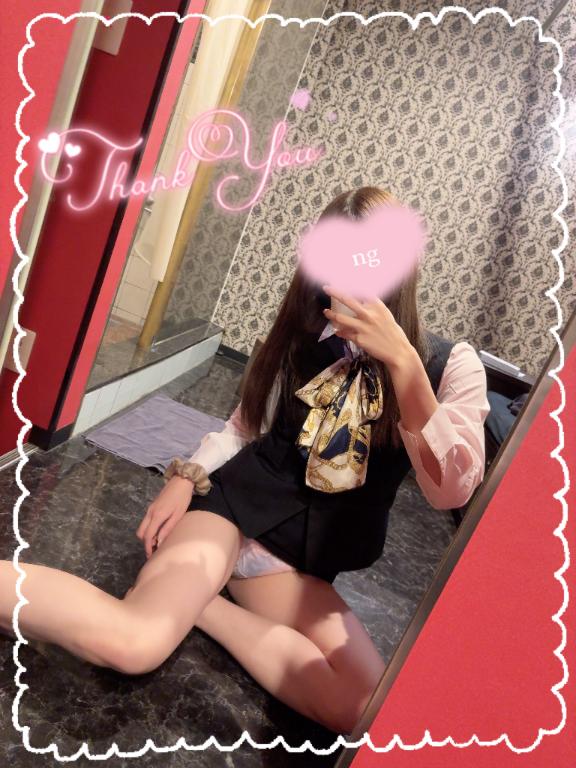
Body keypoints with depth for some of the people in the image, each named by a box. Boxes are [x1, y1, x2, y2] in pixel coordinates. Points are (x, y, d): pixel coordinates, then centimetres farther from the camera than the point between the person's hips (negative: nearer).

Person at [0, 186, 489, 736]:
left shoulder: (451, 363, -3)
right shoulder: (309, 333, 4)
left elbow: (451, 490, -18)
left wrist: (402, 362, -25)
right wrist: (186, 476, -6)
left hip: (304, 553, 2)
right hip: (240, 498, -1)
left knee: (363, 709, -21)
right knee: (132, 643, -29)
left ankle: (193, 599, -8)